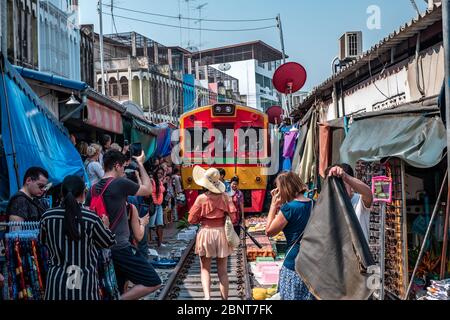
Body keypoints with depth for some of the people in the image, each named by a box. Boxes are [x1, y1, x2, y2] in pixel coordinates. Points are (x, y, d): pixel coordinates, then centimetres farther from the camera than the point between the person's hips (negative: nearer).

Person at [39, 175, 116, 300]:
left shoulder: (47, 217, -2)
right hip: (84, 283, -2)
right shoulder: (91, 218, -11)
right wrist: (105, 225, 22)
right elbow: (109, 242, 3)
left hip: (57, 281, 3)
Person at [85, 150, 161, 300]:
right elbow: (148, 189, 2)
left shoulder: (93, 189, 8)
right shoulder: (121, 183, -13)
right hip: (121, 247, -8)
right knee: (153, 283, -6)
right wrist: (140, 164, 12)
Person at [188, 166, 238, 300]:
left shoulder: (201, 198, -10)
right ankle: (225, 298, 15)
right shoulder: (225, 196, -5)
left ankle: (207, 296, -10)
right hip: (221, 234, 2)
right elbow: (234, 218, -6)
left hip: (206, 234, -2)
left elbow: (192, 220, -5)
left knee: (205, 269, 11)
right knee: (223, 271, 11)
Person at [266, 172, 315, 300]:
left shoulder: (288, 208, -17)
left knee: (293, 297, 6)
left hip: (295, 263, -7)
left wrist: (274, 205, -3)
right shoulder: (313, 204, 4)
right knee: (310, 296, 16)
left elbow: (269, 231, -6)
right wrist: (281, 206, 8)